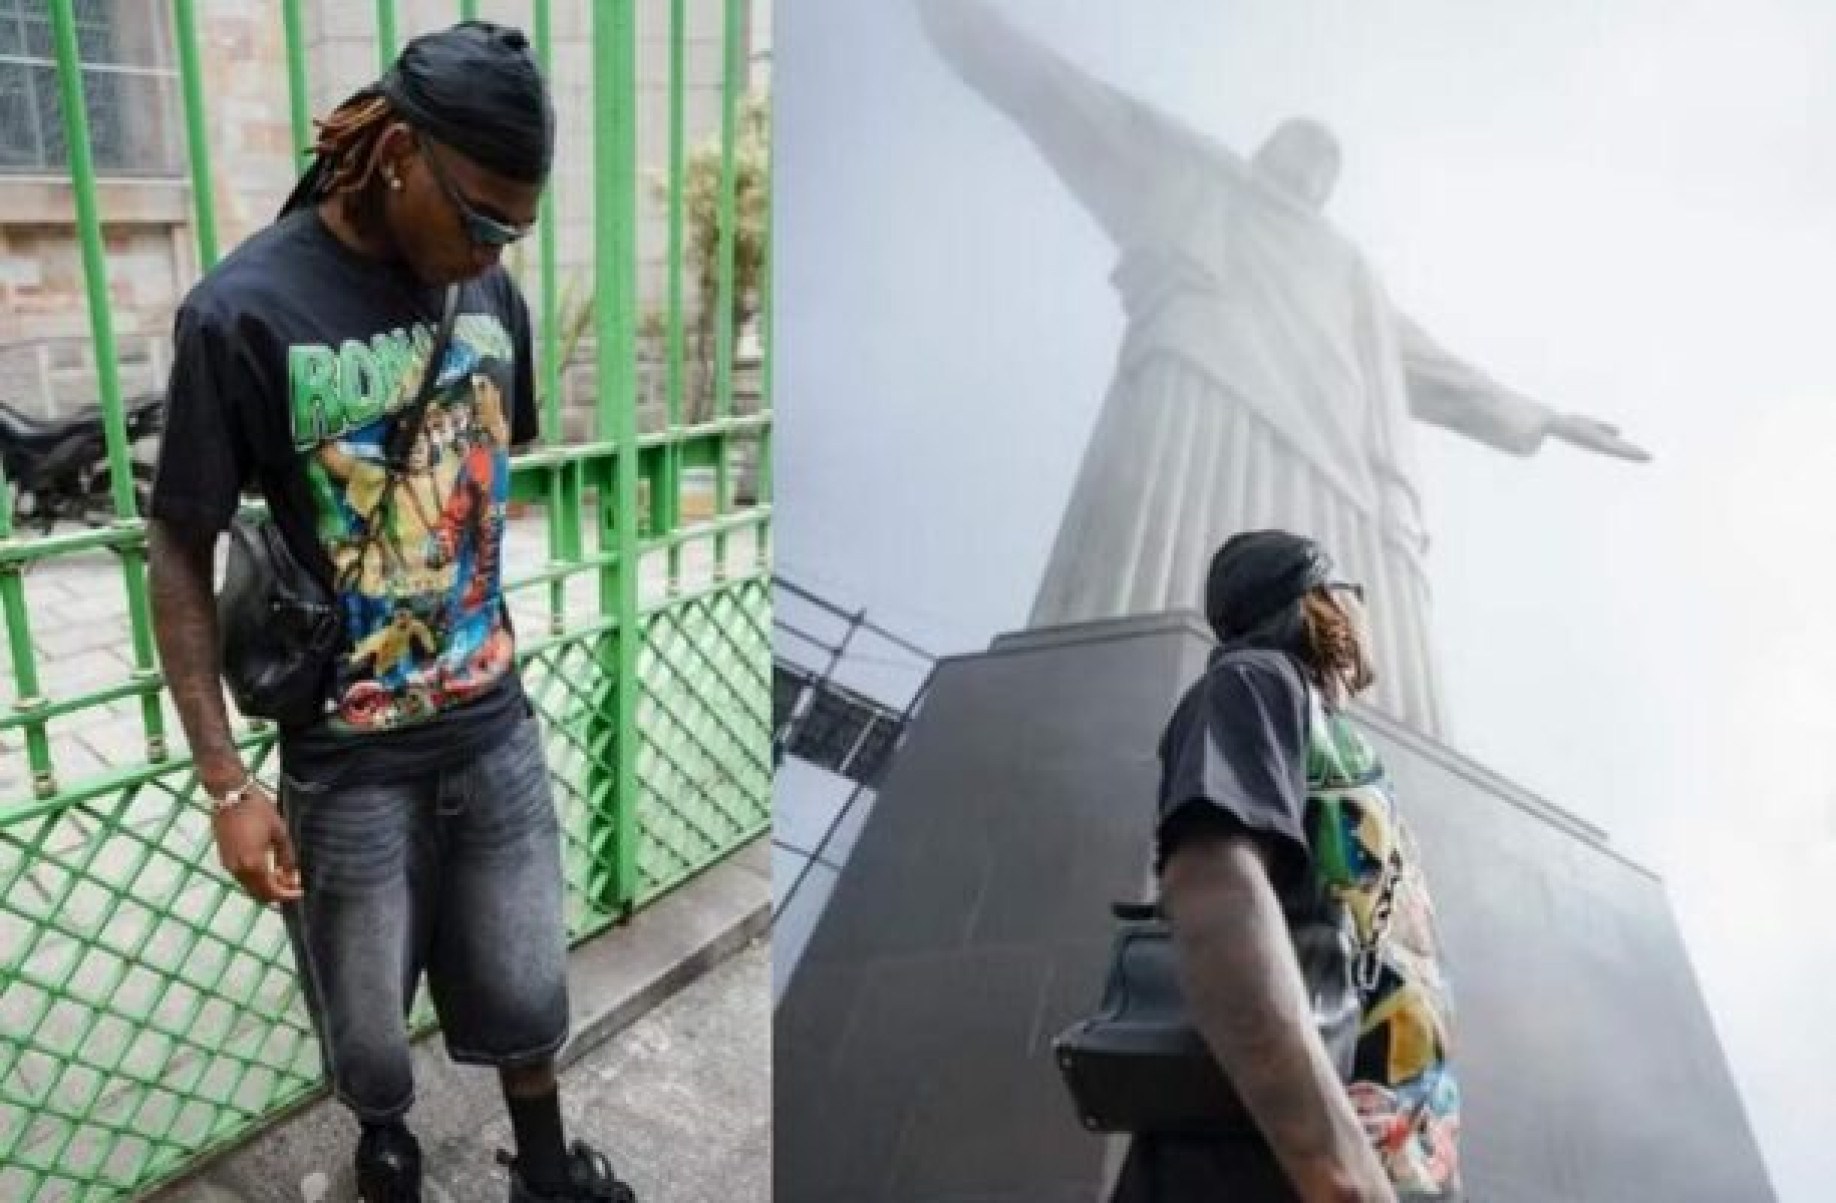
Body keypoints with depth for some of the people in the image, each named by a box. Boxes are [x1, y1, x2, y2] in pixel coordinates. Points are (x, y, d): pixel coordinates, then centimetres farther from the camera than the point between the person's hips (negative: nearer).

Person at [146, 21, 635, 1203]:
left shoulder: (491, 295, -3)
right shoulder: (243, 312, -17)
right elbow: (180, 553, -10)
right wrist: (226, 780, -13)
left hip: (497, 725, 4)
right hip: (349, 758, -3)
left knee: (526, 983, 18)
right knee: (367, 1017, 18)